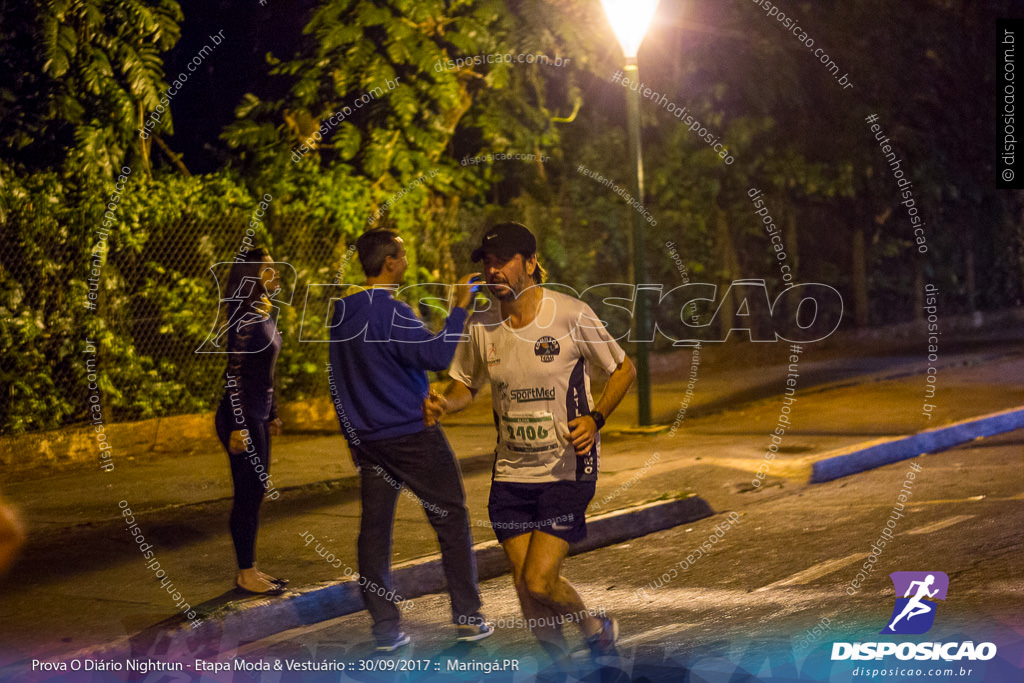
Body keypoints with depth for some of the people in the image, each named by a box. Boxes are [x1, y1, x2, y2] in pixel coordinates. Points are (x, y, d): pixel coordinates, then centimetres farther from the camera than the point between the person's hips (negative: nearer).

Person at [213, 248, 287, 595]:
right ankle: (245, 574, 4)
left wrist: (272, 415, 22)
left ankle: (251, 569, 21)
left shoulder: (265, 316, 11)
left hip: (258, 415, 10)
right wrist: (238, 427, -21)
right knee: (248, 494, -4)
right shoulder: (245, 319, -17)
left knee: (256, 491, 13)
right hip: (242, 417, -10)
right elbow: (233, 374, -20)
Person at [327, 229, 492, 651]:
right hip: (411, 433, -7)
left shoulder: (342, 311, 9)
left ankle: (385, 626, 5)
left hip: (365, 437, 7)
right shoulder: (391, 313, -17)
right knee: (451, 519, 4)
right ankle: (467, 616, 7)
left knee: (374, 526, 6)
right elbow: (438, 355, -24)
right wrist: (460, 308, -15)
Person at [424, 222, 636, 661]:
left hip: (566, 471, -4)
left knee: (539, 582, -12)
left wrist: (594, 418, -15)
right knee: (524, 583, 5)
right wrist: (442, 405, -7)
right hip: (510, 473, 4)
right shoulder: (480, 327, 0)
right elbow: (465, 386, 16)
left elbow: (623, 370, 1)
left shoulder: (570, 315, -11)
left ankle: (597, 632, 19)